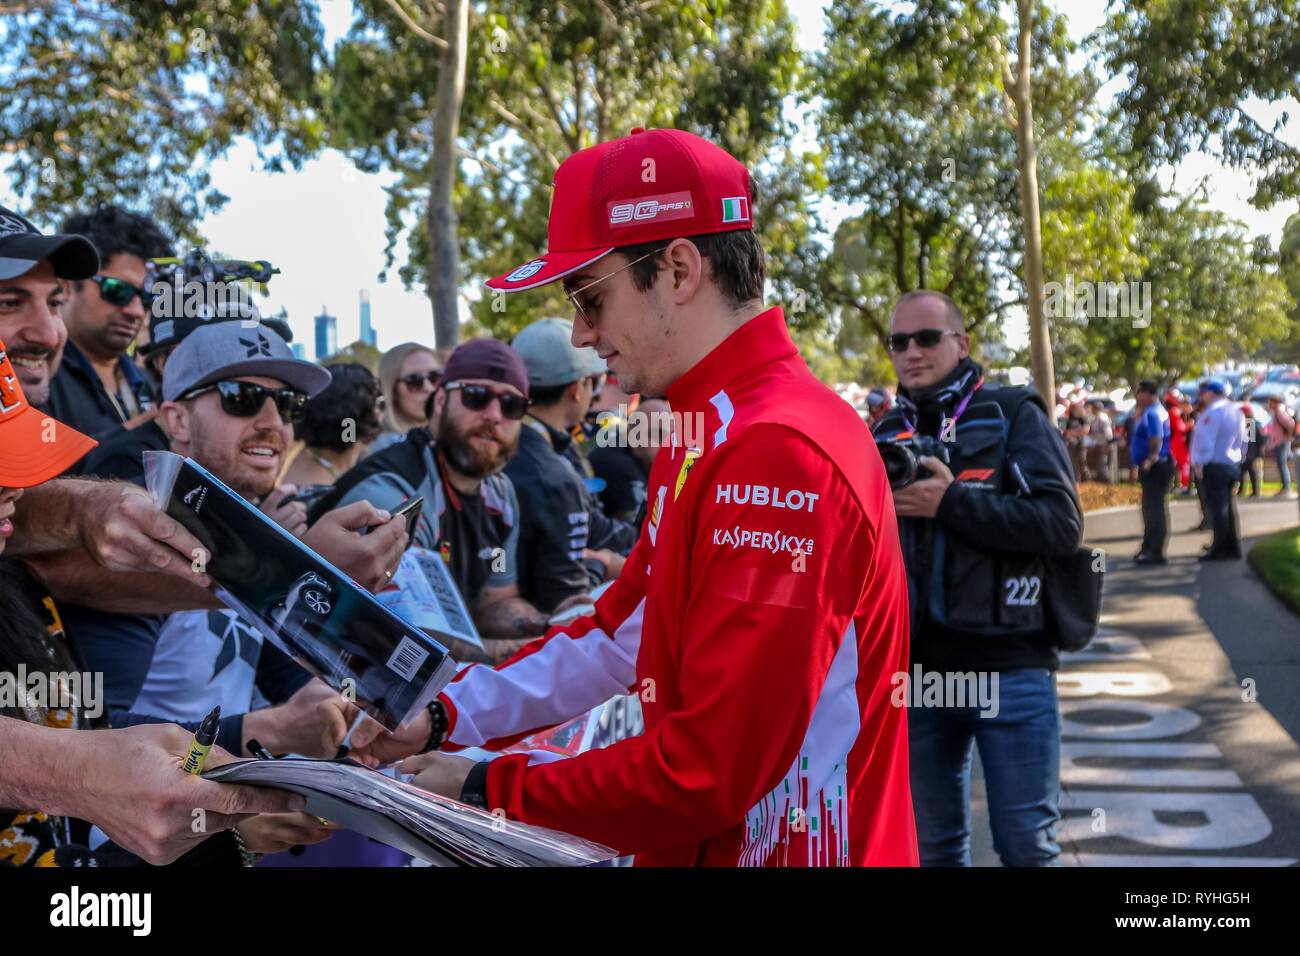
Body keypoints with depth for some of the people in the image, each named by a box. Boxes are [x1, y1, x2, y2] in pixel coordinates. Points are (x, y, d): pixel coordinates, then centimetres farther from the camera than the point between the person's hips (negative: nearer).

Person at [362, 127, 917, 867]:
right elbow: (617, 635, 12)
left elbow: (710, 774, -26)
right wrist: (443, 718, 3)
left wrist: (489, 791, -15)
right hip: (703, 840, 8)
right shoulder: (706, 443, 7)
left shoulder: (778, 453, -25)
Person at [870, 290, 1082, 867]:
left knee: (1026, 844, 4)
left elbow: (1062, 524, -13)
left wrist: (951, 502, -19)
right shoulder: (885, 435, 11)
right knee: (933, 845, 13)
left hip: (1010, 666, -4)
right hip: (914, 670, 4)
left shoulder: (1013, 417, -1)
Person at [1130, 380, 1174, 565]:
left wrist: (1151, 459, -30)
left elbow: (1156, 439, -26)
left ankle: (1155, 552, -6)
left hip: (1155, 467, -11)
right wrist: (1137, 415, 11)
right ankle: (1148, 548, 27)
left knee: (1154, 509, -8)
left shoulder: (1153, 413, -16)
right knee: (1151, 508, 17)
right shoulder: (1149, 412, 16)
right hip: (1150, 468, 11)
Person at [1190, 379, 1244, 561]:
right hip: (1233, 464, 9)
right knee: (1229, 506, 14)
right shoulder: (1236, 411, 13)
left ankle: (1220, 549, -5)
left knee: (1216, 507, -6)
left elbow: (1206, 440, -19)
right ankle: (1233, 548, 17)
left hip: (1214, 465, -9)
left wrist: (1200, 463, -15)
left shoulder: (1212, 412, -15)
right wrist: (1238, 457, 19)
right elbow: (1240, 438, 16)